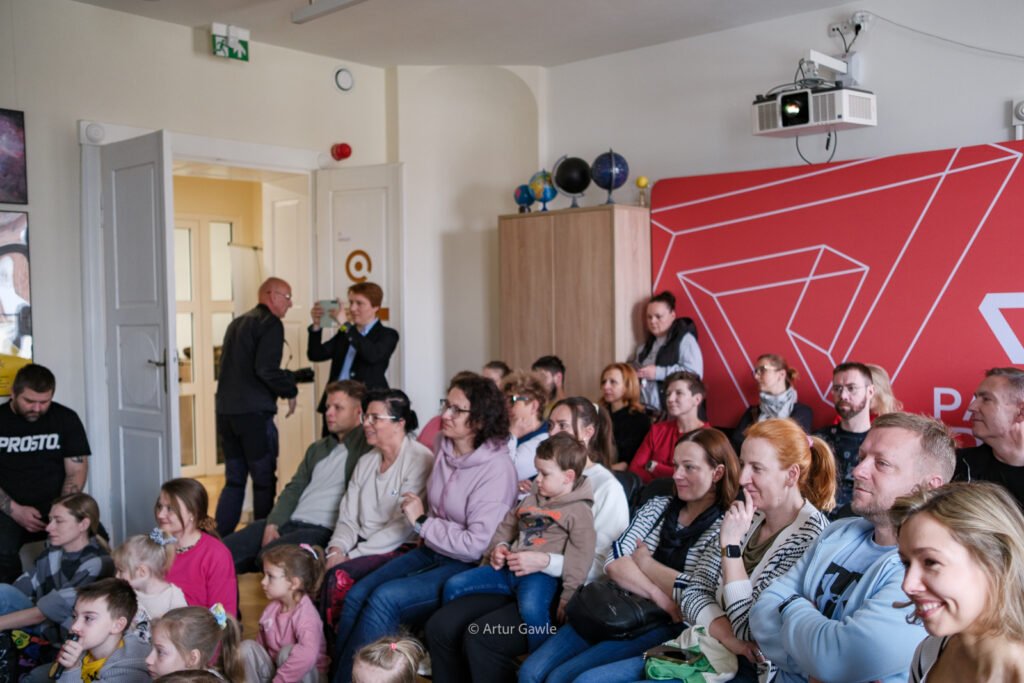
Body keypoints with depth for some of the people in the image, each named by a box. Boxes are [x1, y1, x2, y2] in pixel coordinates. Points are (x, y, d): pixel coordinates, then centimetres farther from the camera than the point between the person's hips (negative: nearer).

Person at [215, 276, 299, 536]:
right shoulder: (270, 323, -8)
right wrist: (290, 390, -3)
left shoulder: (237, 323, 18)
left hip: (225, 412, 8)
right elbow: (266, 369, -19)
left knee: (234, 480, 14)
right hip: (254, 412, -8)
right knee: (264, 481, 2)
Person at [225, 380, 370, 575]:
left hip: (324, 530, -7)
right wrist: (272, 525, 2)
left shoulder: (368, 447, -2)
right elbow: (293, 489, 18)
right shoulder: (317, 449, 23)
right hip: (289, 523, 8)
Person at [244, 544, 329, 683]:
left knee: (289, 651, -33)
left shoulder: (306, 614, -25)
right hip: (275, 671, 7)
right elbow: (261, 644, 9)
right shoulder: (272, 607, 0)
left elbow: (308, 655, -43)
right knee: (247, 646, -12)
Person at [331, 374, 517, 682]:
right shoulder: (444, 448, 3)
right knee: (356, 595, -10)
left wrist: (422, 522, -15)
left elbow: (477, 546, -21)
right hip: (431, 551, 7)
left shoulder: (497, 469, -18)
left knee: (384, 599, -23)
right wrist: (416, 513, 4)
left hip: (467, 567, -7)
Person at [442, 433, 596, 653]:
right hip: (508, 567, 8)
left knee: (531, 608, -40)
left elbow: (580, 556, -11)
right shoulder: (532, 498, 21)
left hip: (540, 574, -8)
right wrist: (499, 547, 9)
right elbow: (508, 525, 30)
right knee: (454, 585, 5)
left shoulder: (578, 510, -3)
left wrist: (568, 597, -18)